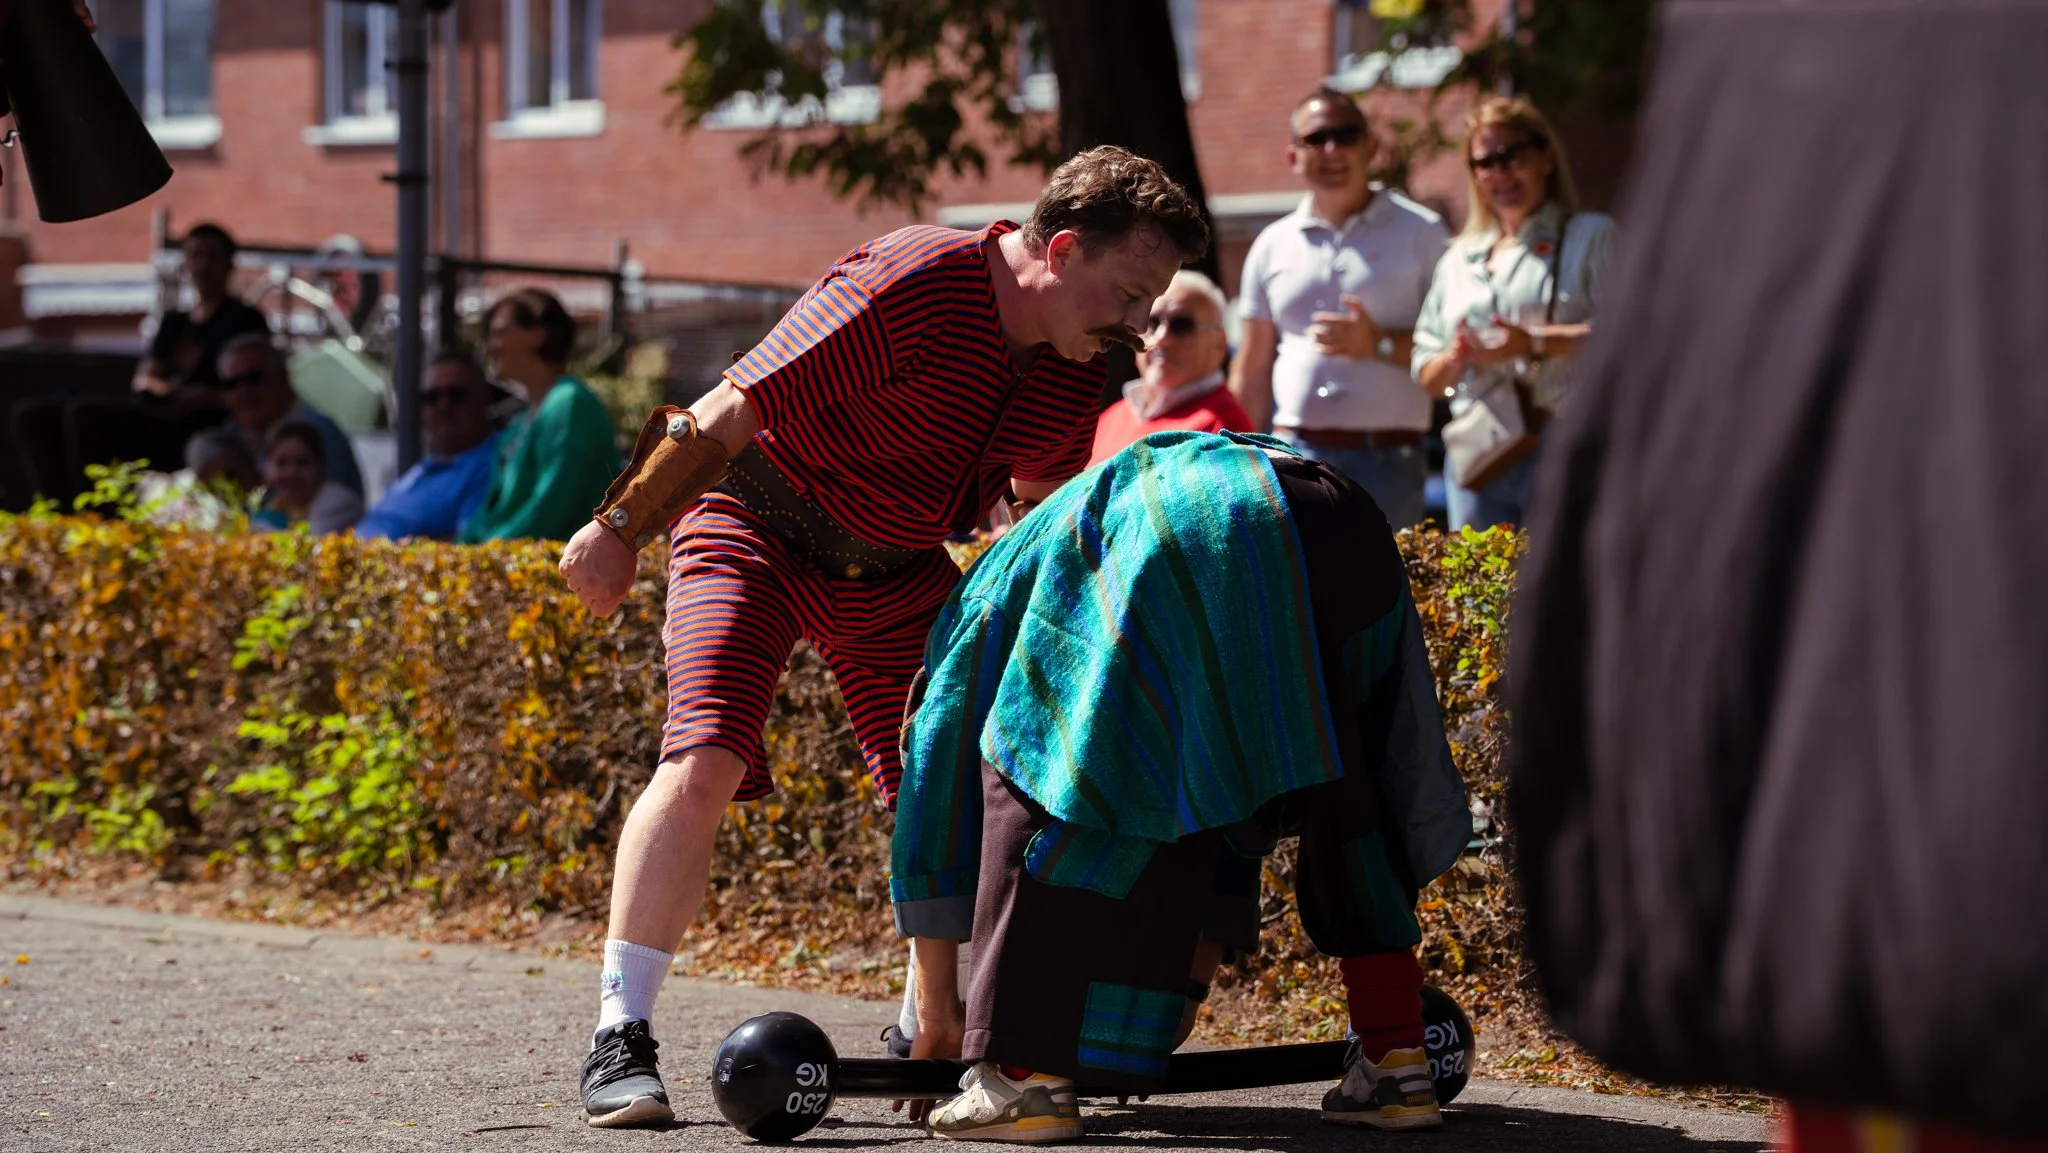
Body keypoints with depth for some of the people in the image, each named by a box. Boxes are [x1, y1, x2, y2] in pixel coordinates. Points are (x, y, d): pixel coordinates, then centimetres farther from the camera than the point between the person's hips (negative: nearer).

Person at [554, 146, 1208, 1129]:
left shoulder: (1078, 367, -6)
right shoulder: (908, 286, -30)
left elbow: (1040, 496, 15)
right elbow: (735, 408, -23)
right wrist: (619, 530, -17)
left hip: (895, 568, 7)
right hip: (755, 528, -7)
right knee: (704, 762, -22)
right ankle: (619, 1038, -17)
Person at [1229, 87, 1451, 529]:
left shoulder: (1420, 233, 4)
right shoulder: (1273, 245, 14)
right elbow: (1252, 370, 16)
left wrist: (1379, 344, -14)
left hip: (1385, 462, -3)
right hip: (1292, 456, 3)